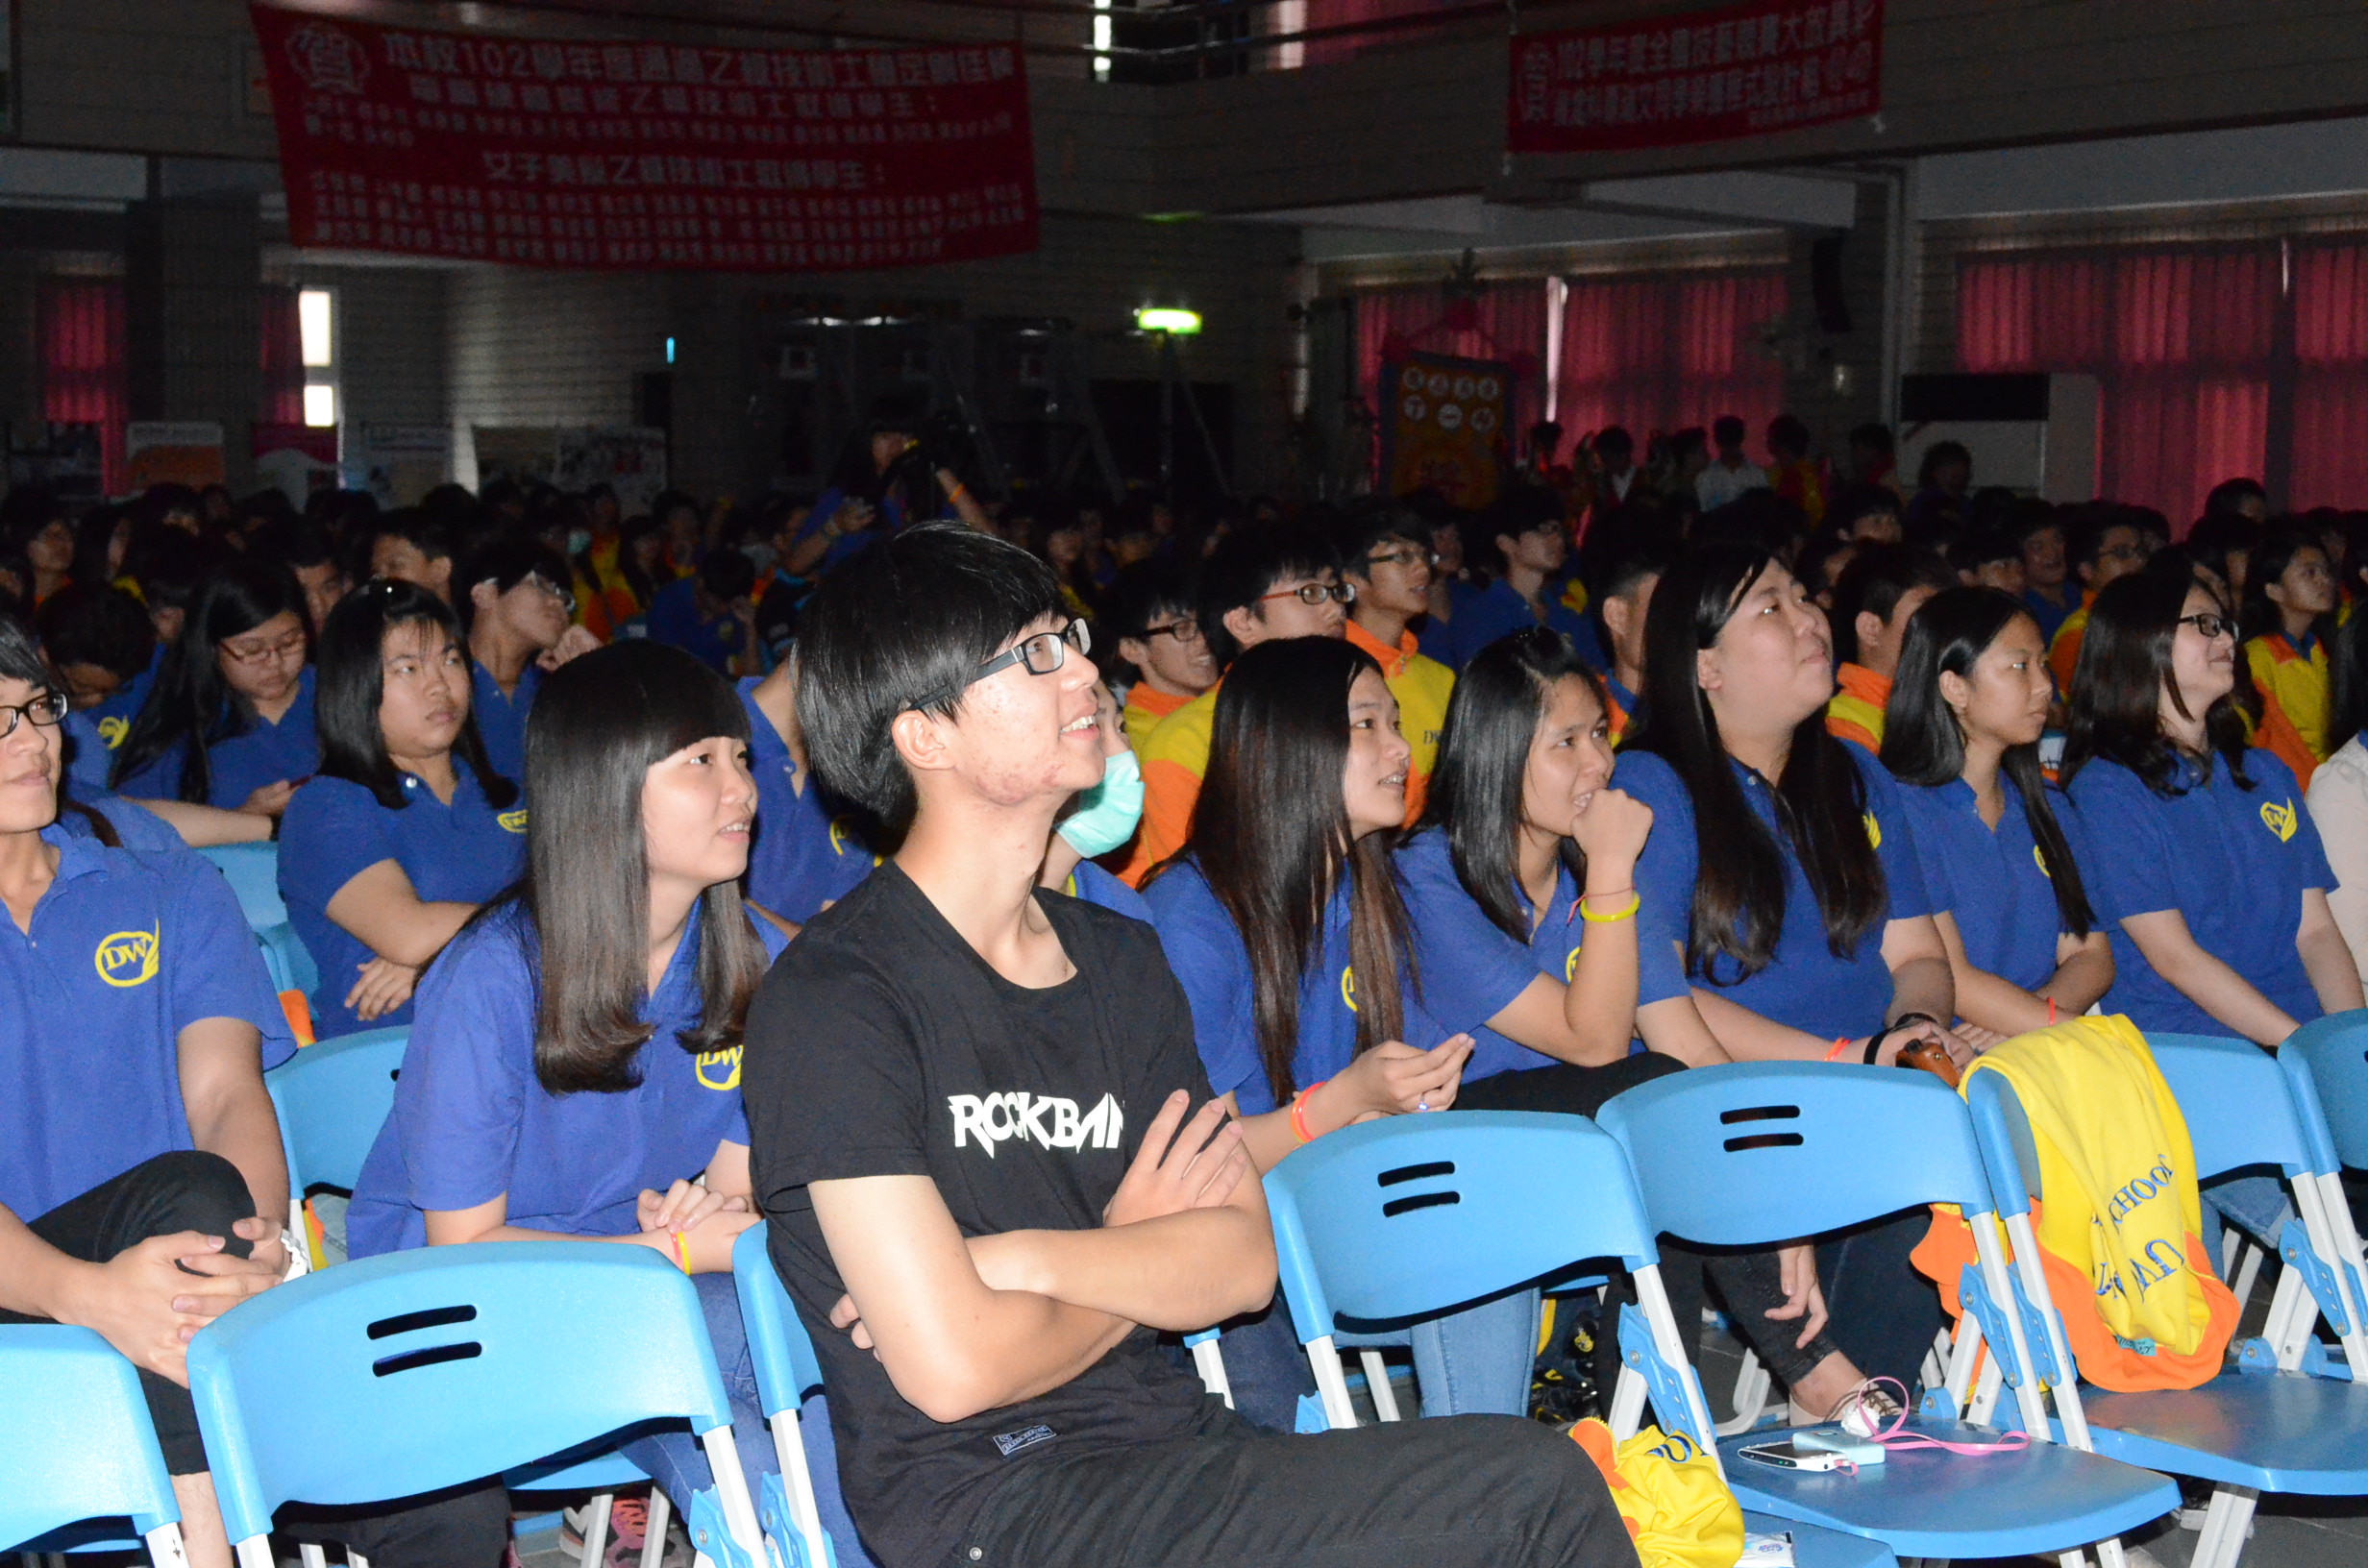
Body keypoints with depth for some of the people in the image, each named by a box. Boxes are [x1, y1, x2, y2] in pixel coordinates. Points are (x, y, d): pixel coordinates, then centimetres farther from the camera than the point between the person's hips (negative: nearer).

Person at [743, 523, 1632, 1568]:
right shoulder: (832, 1000, -10)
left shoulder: (1118, 960, 14)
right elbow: (953, 1369, -16)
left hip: (1172, 1446, 7)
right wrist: (1138, 1260, 3)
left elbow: (1244, 1261, 5)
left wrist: (1025, 1262, -12)